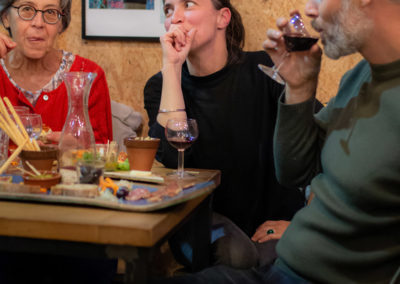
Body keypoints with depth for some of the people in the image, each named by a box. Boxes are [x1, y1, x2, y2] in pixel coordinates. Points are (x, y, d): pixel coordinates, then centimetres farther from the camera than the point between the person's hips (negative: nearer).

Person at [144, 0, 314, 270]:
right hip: (204, 217, 1)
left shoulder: (262, 70, -8)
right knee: (233, 253, -31)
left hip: (273, 218, 0)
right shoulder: (161, 86, -2)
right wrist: (171, 67, -20)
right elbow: (172, 157, -21)